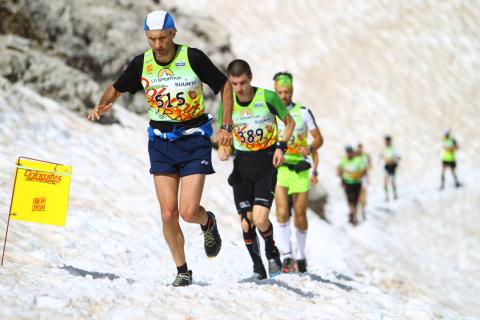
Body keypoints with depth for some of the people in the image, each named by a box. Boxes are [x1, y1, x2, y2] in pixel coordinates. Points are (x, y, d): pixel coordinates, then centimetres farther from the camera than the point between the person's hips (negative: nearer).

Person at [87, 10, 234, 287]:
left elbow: (225, 86, 0)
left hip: (195, 139, -3)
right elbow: (116, 89, 12)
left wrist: (227, 127, -7)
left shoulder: (193, 57, -12)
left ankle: (208, 222, 24)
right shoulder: (141, 63, -3)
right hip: (161, 141, 3)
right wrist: (103, 105, -11)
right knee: (169, 214, -3)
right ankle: (182, 271, 15)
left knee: (188, 212, -12)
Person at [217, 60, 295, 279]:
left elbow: (290, 123, 6)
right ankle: (257, 266, 18)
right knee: (246, 223, -2)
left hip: (266, 162, -3)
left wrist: (281, 146, -8)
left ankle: (272, 252, 15)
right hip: (242, 164, 3)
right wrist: (222, 148, -9)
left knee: (260, 219, -15)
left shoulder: (268, 97, -8)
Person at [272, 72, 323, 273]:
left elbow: (319, 138, 4)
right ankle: (287, 256, -15)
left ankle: (300, 255, 22)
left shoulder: (303, 112, 2)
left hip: (299, 168, 0)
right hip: (278, 168, 0)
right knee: (282, 211, -17)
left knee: (300, 215, 4)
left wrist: (310, 148, -17)